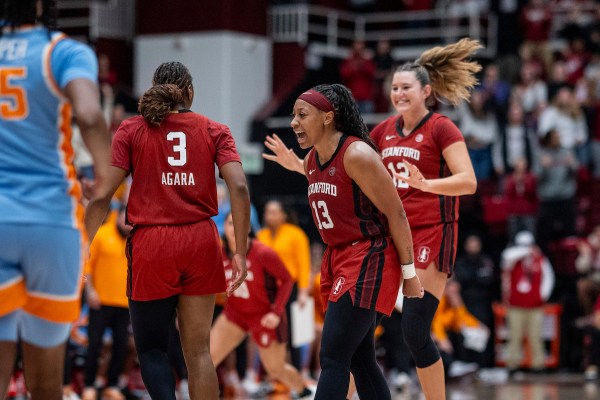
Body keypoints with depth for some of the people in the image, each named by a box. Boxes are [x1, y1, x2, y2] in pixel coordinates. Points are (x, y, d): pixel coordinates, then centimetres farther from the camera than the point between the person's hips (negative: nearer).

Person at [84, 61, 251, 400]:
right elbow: (239, 188, -6)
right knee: (198, 350, 9)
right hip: (201, 243, 2)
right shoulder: (215, 131, 7)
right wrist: (240, 252, -3)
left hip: (150, 244, -2)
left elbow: (102, 197, -3)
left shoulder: (131, 130, 4)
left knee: (151, 348, 10)